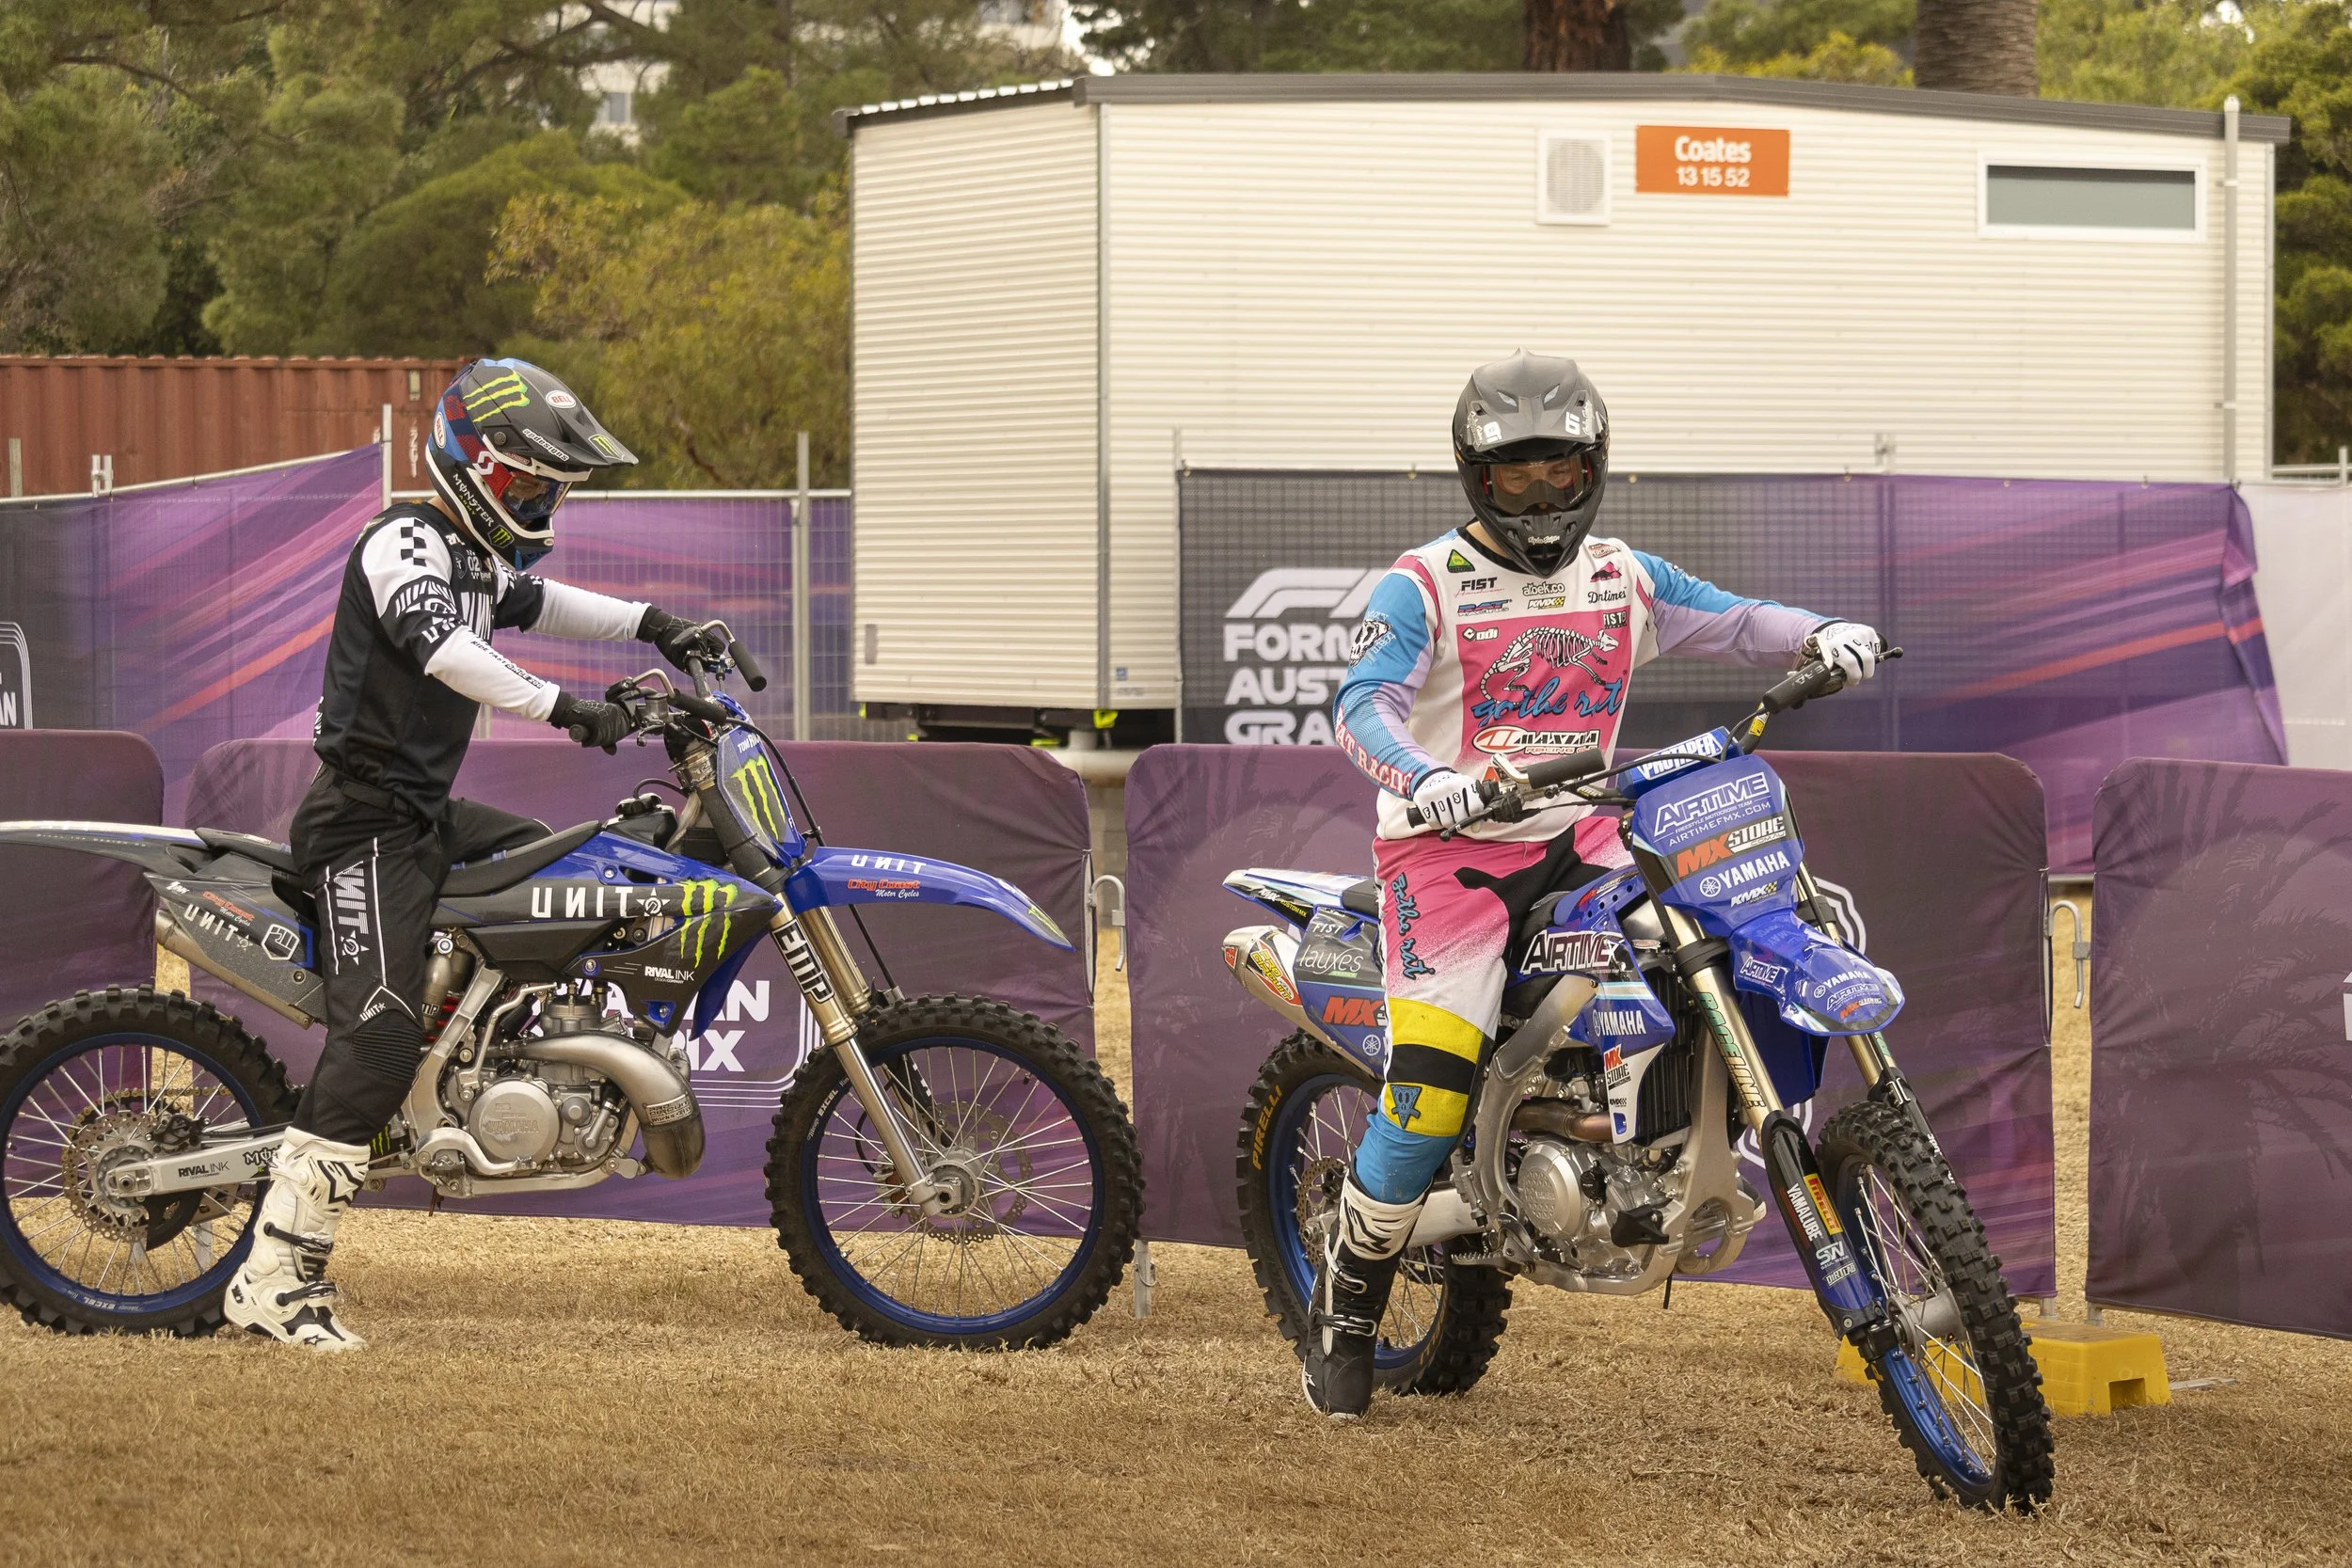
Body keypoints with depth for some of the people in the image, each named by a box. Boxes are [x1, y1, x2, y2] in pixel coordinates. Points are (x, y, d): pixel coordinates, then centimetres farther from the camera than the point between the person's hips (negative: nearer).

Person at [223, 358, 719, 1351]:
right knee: (378, 1039, -21)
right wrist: (565, 709, -40)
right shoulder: (407, 540, -14)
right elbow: (442, 646, -32)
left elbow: (533, 603, 38)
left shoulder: (475, 557, 17)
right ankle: (273, 1277, -25)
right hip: (366, 827, -10)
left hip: (425, 815, 10)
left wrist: (651, 625, 27)